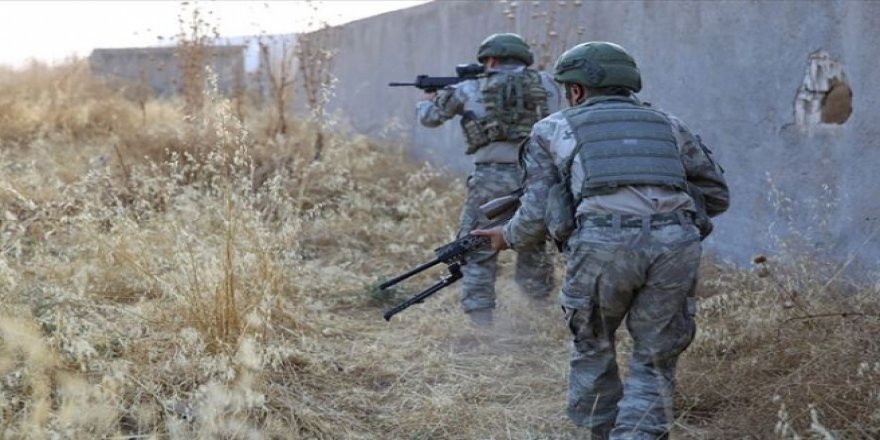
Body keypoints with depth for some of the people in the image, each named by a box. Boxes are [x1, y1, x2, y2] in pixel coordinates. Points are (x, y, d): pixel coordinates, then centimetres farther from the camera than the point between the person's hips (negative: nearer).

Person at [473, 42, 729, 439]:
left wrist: (508, 237, 33)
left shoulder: (554, 129, 20)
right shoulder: (669, 125, 27)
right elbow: (717, 194, 28)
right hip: (675, 245, 2)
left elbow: (538, 212, 14)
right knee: (655, 361, 15)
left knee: (592, 346, 24)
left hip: (602, 245, -1)